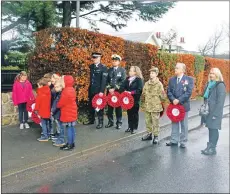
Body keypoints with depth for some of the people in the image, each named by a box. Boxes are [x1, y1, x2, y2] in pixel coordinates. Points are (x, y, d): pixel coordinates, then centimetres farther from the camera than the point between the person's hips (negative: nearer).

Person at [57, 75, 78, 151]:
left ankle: (70, 145, 2)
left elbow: (61, 103, -16)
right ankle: (72, 143, 21)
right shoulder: (71, 89, 11)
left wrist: (57, 106, 4)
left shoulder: (66, 91, -21)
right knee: (72, 128, 13)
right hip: (72, 112, 10)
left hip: (68, 113, -9)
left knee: (69, 128, -4)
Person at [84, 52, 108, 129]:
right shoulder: (91, 66, 10)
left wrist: (102, 91, -18)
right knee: (91, 105, 13)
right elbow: (90, 78, 12)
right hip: (91, 90, 6)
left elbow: (104, 80, -12)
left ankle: (100, 122, 10)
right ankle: (91, 120, 28)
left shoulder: (103, 68, -7)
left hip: (99, 90, -6)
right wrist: (89, 88, 4)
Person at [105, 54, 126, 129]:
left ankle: (119, 122, 11)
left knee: (118, 107, 1)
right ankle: (110, 122, 16)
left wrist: (114, 89, -13)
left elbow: (122, 81, -7)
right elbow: (107, 80, 9)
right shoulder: (109, 70, 12)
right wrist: (109, 88, -7)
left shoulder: (122, 70, 1)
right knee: (110, 107, 4)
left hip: (118, 91, -3)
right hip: (110, 91, 3)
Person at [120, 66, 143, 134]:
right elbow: (123, 86, 6)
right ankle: (130, 127, 22)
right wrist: (124, 91, -13)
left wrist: (131, 92, -22)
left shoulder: (139, 80, -8)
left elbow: (139, 90, -16)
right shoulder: (127, 79, 10)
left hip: (135, 99, -5)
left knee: (135, 113, 4)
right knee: (129, 113, 11)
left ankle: (134, 128, 14)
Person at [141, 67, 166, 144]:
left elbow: (163, 97, -6)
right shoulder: (146, 84, 6)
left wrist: (162, 95, -24)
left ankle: (156, 136, 13)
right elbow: (143, 94, 14)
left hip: (155, 107, -5)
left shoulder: (159, 84, -8)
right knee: (148, 121, 15)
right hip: (147, 106, 5)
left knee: (155, 122, 1)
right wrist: (143, 103, 13)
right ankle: (149, 134, 29)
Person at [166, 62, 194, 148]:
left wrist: (179, 100, -19)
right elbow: (169, 91, 3)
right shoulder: (172, 79, 8)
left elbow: (189, 92, -13)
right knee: (174, 123, 11)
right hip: (174, 104, 4)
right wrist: (173, 100, -14)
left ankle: (183, 142, 16)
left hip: (183, 105, -3)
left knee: (184, 124, 6)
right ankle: (174, 140, 21)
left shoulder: (189, 79, -4)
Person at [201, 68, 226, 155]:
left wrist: (215, 114, -17)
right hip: (209, 110, 7)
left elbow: (220, 101, -15)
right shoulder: (210, 84, 12)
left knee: (214, 128, -2)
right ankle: (210, 146, 20)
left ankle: (212, 148, 7)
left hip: (215, 112, -7)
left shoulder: (220, 85, -11)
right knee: (210, 128, 12)